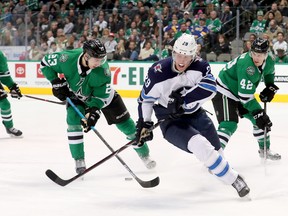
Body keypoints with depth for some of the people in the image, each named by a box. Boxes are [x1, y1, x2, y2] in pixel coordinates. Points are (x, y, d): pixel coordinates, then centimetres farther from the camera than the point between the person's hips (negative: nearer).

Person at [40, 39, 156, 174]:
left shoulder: (103, 69, -35)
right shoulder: (67, 59, -35)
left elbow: (101, 95, -27)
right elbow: (45, 62, -17)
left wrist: (93, 111, -40)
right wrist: (57, 83, -20)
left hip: (103, 93, -1)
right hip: (76, 95, 1)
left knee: (124, 122, 0)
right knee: (73, 122, -20)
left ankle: (144, 155, 17)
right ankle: (79, 162, -6)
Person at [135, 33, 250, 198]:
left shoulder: (200, 66, -13)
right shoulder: (158, 72, -20)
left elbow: (209, 88, -29)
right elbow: (145, 99, -9)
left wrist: (183, 99, -35)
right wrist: (144, 124, -15)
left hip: (195, 114, 4)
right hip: (171, 121, -4)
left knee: (216, 149, 19)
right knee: (201, 146, -27)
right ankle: (233, 178, -16)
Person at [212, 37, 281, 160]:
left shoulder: (269, 61, -10)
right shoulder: (246, 66, -35)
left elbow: (269, 72, 18)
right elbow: (245, 96, -34)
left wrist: (270, 87, 3)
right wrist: (258, 113, -32)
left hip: (240, 91, 9)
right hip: (224, 92, -9)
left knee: (260, 119, 13)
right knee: (229, 124, -23)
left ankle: (264, 149, 31)